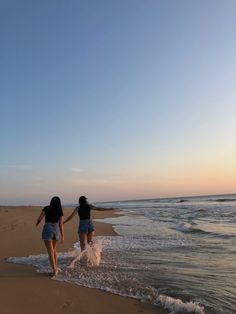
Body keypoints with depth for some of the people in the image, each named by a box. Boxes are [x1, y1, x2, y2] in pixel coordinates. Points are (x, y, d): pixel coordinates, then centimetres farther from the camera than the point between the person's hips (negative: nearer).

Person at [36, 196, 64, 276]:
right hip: (56, 230, 4)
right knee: (54, 249, 24)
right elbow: (61, 224, 3)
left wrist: (37, 223, 21)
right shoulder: (59, 211, 4)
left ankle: (55, 270, -8)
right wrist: (62, 236, 7)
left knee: (50, 252, -1)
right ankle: (56, 267, 25)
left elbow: (39, 218, -3)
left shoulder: (46, 208, -3)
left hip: (47, 230, -3)